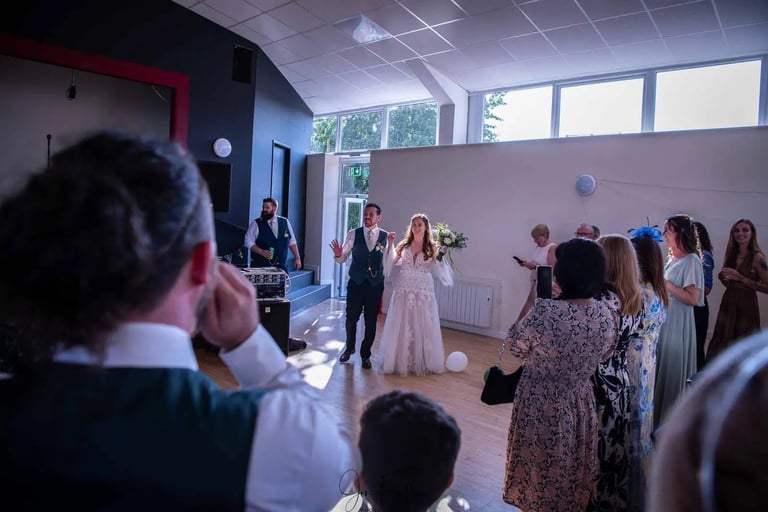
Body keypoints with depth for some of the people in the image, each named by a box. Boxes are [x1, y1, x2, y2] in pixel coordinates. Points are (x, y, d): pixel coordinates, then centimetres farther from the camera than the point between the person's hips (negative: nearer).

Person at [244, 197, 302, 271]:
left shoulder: (285, 222, 6)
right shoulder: (256, 224, -1)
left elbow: (292, 242, 12)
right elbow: (248, 242, -2)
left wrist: (297, 258, 9)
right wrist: (261, 252, -16)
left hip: (280, 266, 2)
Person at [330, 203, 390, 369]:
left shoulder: (385, 237, -2)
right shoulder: (353, 234, -2)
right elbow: (343, 258, -2)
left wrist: (390, 245, -22)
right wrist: (338, 254, -25)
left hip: (375, 284, 0)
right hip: (356, 282, 0)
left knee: (371, 321, 9)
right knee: (351, 318, 10)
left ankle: (365, 354, 28)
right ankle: (349, 348, 36)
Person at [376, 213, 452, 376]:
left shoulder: (432, 248, 3)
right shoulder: (403, 245, 6)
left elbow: (439, 271, -3)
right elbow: (390, 262, 0)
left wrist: (442, 255, -14)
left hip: (423, 291, -1)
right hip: (403, 290, 1)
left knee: (422, 326, 3)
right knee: (401, 326, 4)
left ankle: (422, 362, 17)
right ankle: (400, 361, 16)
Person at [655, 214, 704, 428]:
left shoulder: (691, 260, -13)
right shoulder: (672, 259, 11)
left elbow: (693, 298, -21)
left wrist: (664, 282, -19)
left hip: (677, 323, -8)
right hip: (663, 320, 8)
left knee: (673, 369, 2)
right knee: (661, 368, 14)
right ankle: (660, 415, 27)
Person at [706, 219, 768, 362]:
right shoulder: (731, 255, 8)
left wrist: (741, 278, -19)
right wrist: (723, 277, 0)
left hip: (746, 306, -6)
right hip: (728, 304, 6)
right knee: (722, 344, 11)